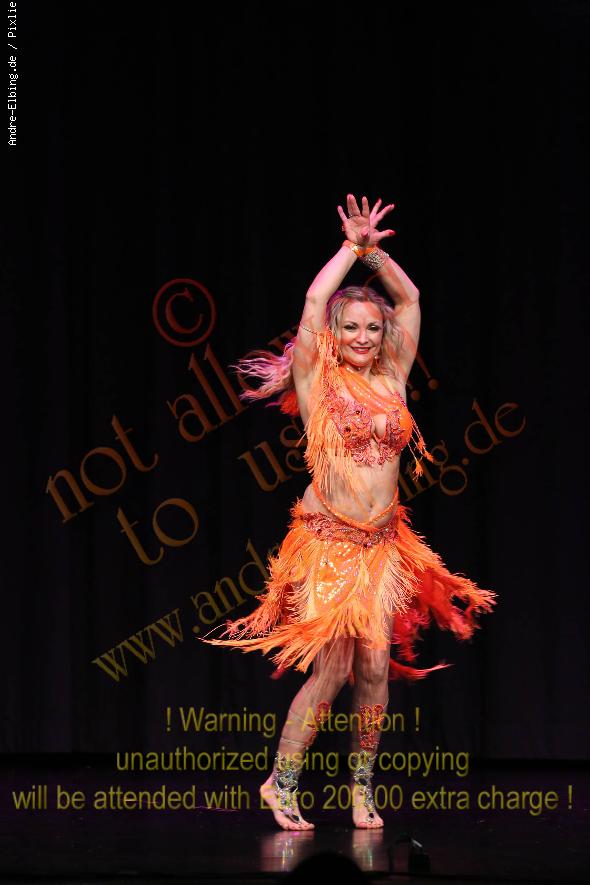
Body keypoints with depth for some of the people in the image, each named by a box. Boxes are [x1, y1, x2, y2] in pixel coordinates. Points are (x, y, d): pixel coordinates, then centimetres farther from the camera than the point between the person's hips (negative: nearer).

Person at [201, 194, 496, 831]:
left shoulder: (391, 379, 9)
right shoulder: (316, 380, -2)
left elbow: (409, 299, 10)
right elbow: (315, 299, -10)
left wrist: (373, 249, 3)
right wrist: (352, 247, 0)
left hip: (383, 544, 4)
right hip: (328, 540, -4)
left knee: (375, 665, -2)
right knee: (332, 668, -7)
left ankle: (362, 788, 11)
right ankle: (281, 783, 7)